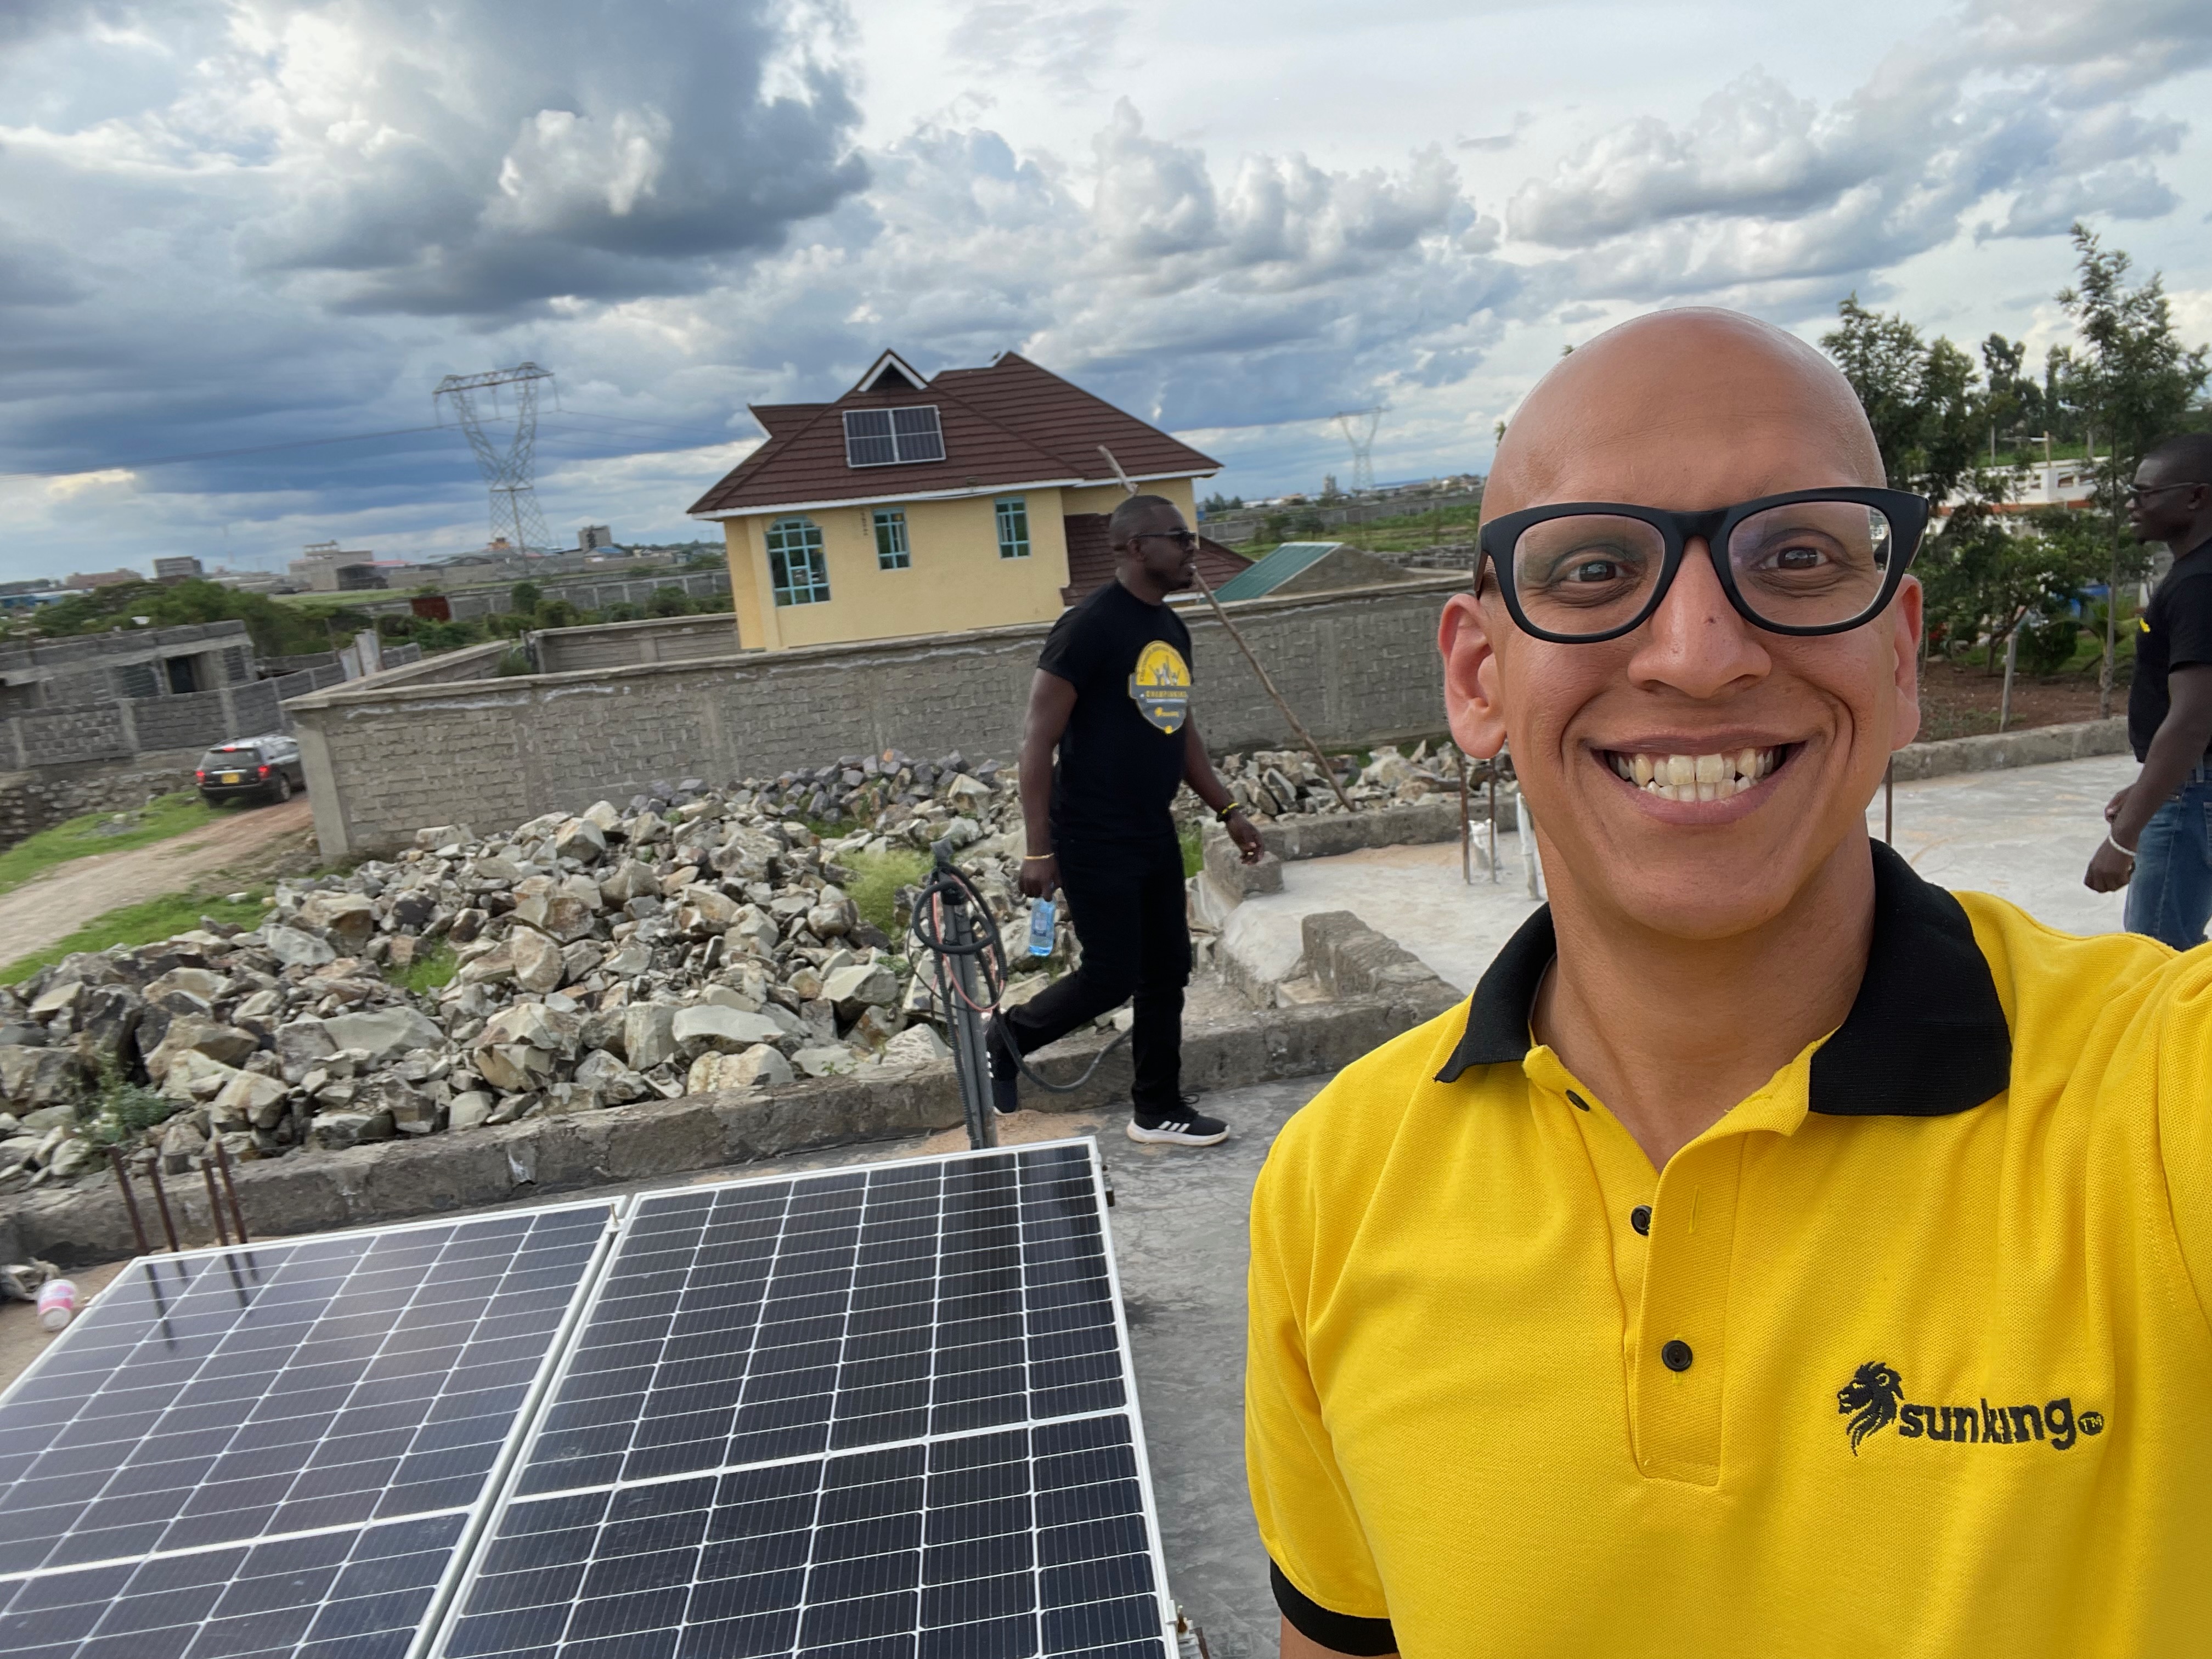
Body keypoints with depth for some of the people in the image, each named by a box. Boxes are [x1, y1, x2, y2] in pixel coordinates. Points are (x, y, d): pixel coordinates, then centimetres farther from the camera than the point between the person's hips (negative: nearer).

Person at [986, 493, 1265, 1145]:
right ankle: (1004, 1036, 24)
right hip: (1095, 842, -8)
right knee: (1112, 976, -2)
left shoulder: (1171, 629, 10)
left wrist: (1228, 810, 15)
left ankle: (1159, 1109, 27)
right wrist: (1039, 850, -19)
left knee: (1167, 971, 12)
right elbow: (1038, 741, -17)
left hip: (1154, 834, 8)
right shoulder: (1088, 627, -16)